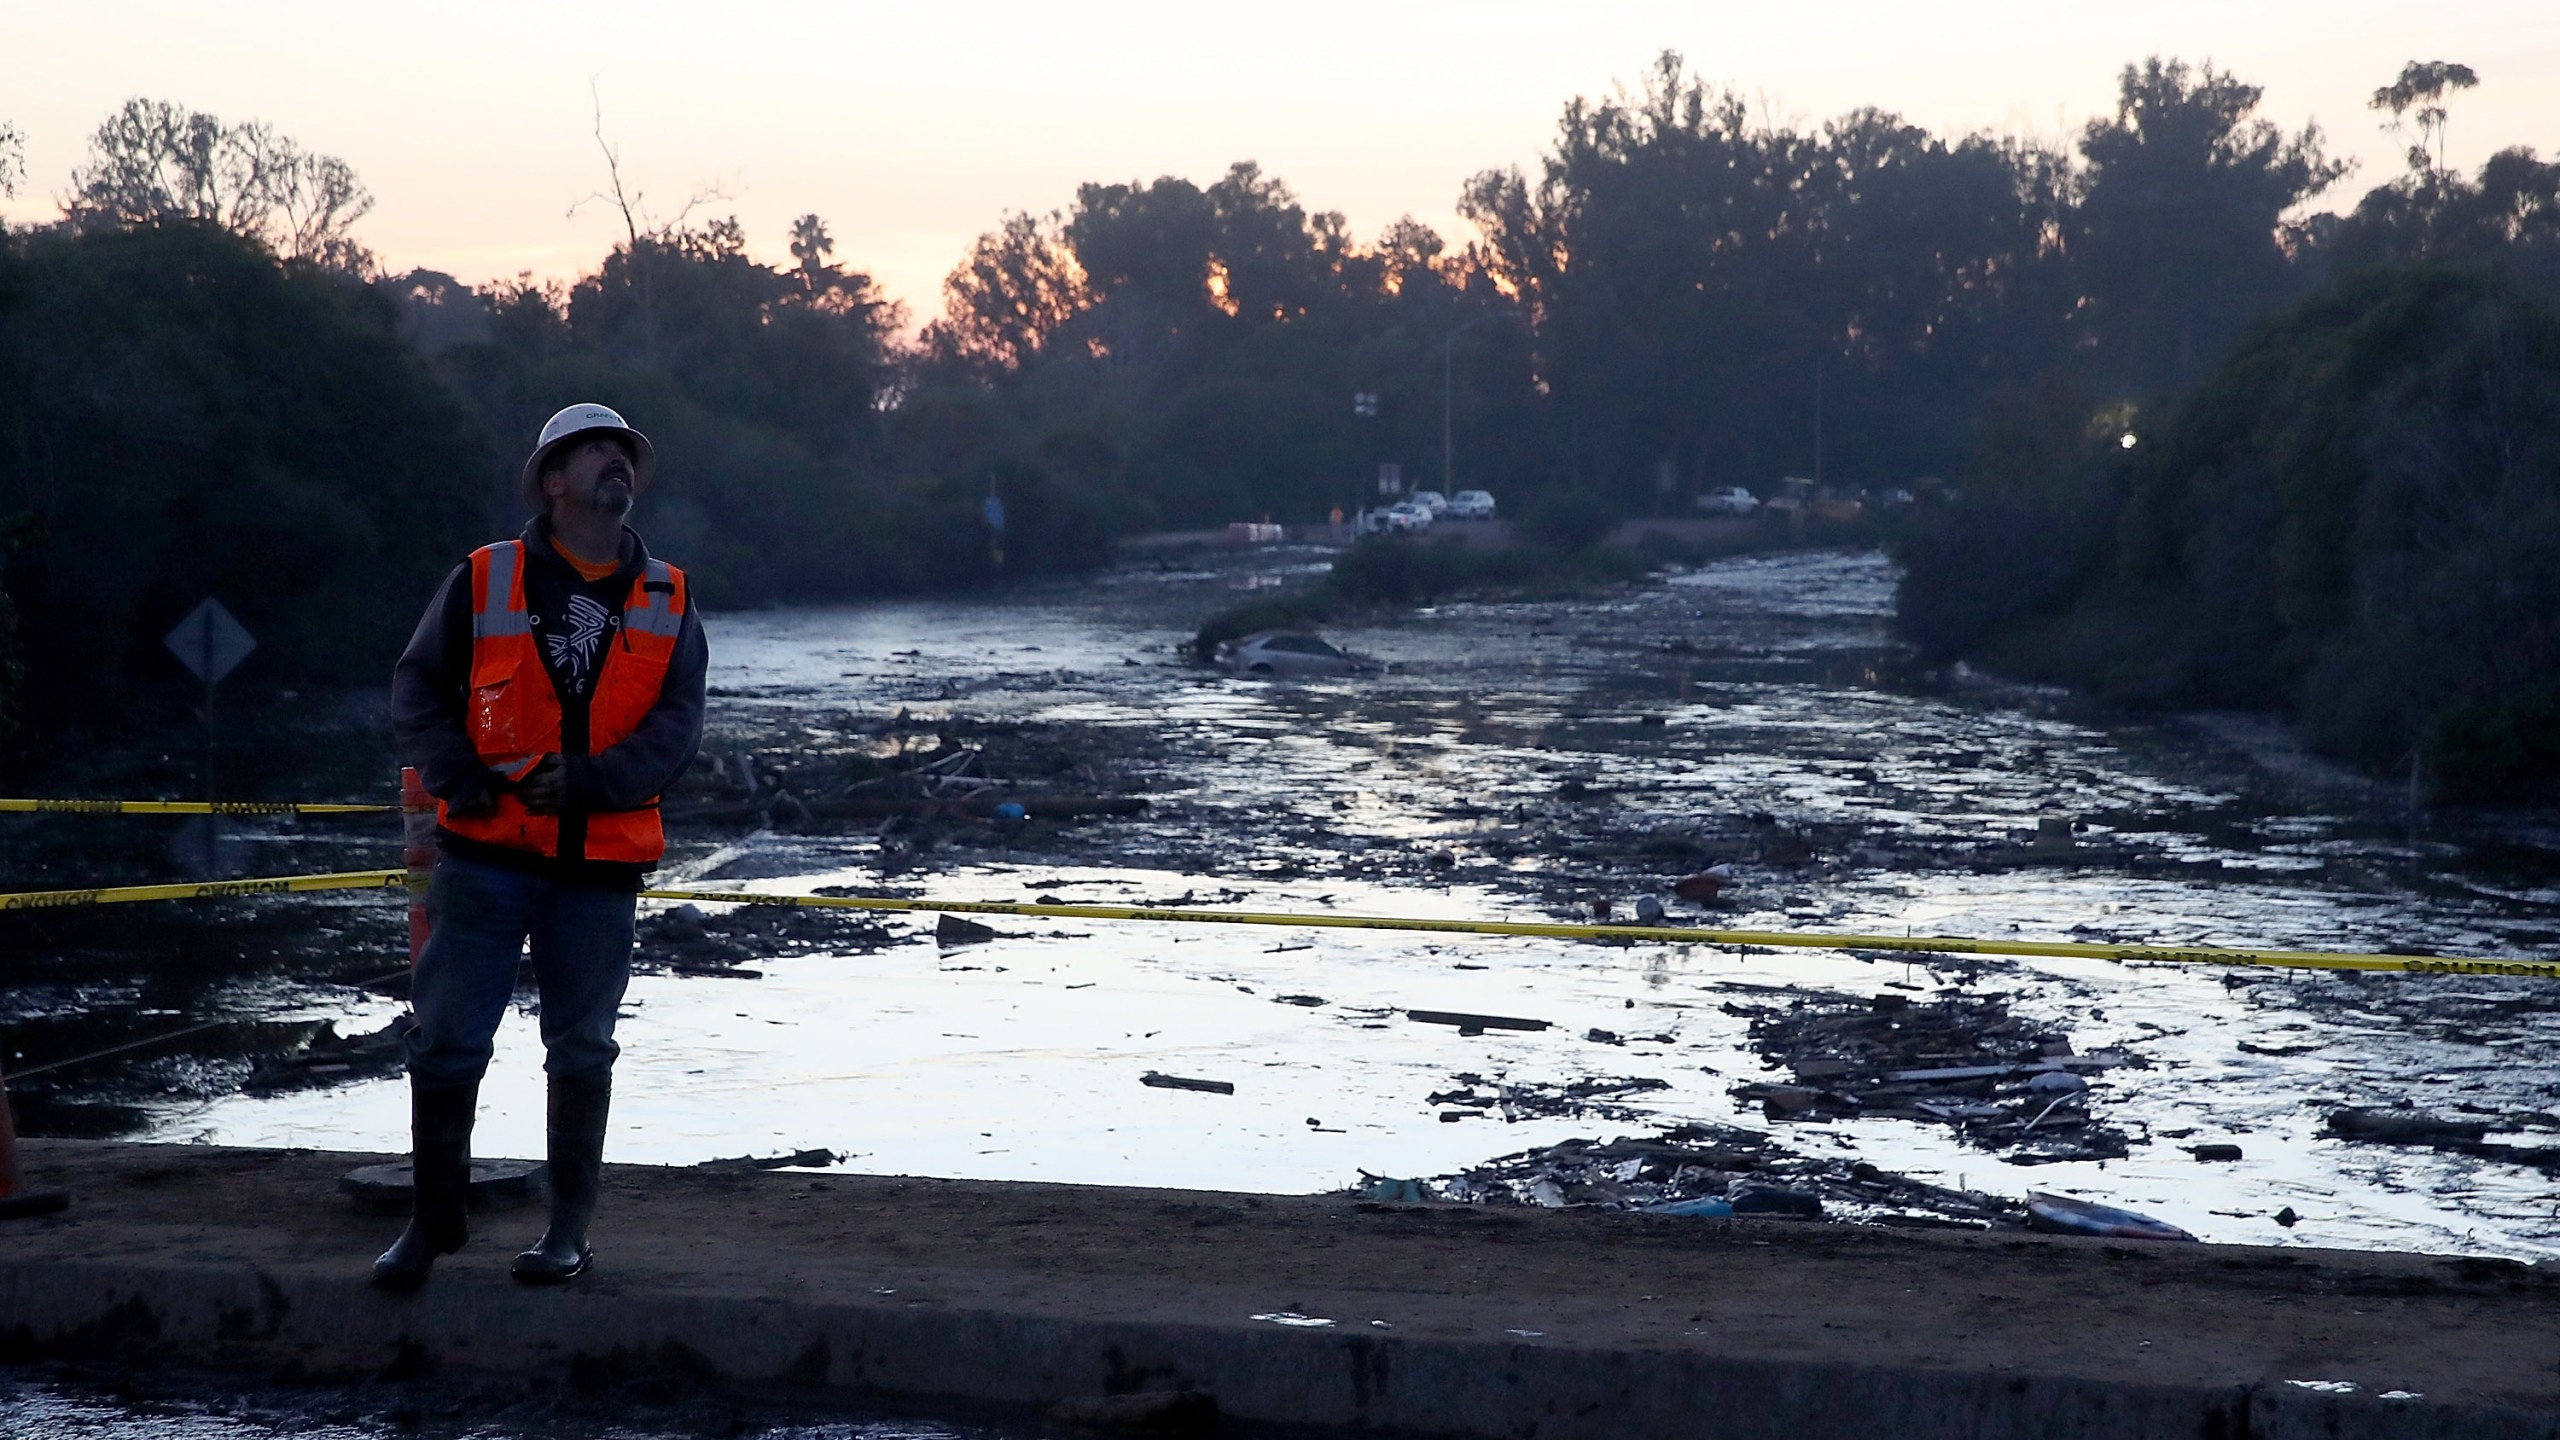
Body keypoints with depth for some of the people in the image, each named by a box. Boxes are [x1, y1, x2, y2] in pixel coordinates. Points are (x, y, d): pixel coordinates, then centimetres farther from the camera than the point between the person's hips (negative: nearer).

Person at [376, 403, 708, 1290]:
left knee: (581, 1050, 8)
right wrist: (458, 779, -11)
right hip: (488, 852, -1)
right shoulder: (483, 582, 3)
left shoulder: (668, 602, 8)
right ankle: (433, 1220, 12)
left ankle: (569, 1232, 19)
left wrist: (587, 781, -17)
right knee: (446, 1040, -2)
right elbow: (417, 690, 5)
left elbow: (676, 725, -2)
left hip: (603, 860, 2)